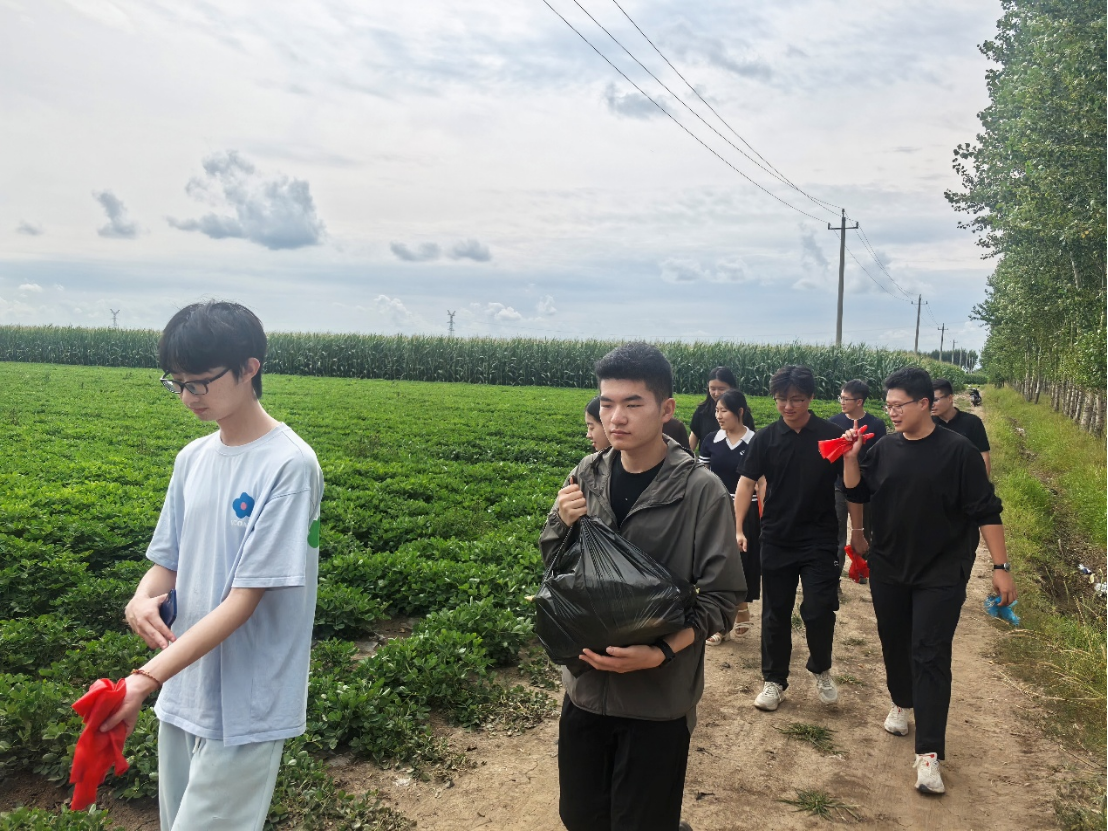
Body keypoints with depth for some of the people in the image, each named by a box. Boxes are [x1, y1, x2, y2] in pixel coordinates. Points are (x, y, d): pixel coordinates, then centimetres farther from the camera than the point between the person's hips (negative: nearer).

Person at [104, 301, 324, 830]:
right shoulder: (193, 459, 4)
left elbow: (246, 597, -20)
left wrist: (145, 680, -24)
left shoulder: (289, 464, -18)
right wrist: (141, 601, -13)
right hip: (182, 691, 7)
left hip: (245, 707, -7)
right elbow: (167, 562, 10)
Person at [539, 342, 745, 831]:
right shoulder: (587, 475, -3)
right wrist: (562, 524, -13)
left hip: (658, 698, -4)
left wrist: (659, 654, -23)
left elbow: (722, 598, -11)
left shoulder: (700, 491, -16)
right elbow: (553, 565, 8)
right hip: (585, 686, 5)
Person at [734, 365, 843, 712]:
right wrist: (738, 528, -12)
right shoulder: (766, 438, -3)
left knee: (819, 611, -2)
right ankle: (774, 680, 24)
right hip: (776, 540, 2)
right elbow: (747, 482, -3)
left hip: (819, 539, -2)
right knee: (775, 613, 10)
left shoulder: (831, 436, -6)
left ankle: (821, 670, 26)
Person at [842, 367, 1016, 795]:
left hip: (941, 574, -4)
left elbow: (986, 511, -10)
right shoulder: (884, 449, 0)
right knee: (894, 643, 17)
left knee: (930, 656, -6)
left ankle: (929, 753, -3)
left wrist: (1000, 567, -12)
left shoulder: (957, 450, -12)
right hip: (888, 570, 4)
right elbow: (856, 492, 8)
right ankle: (902, 702, 43)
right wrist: (851, 457, -9)